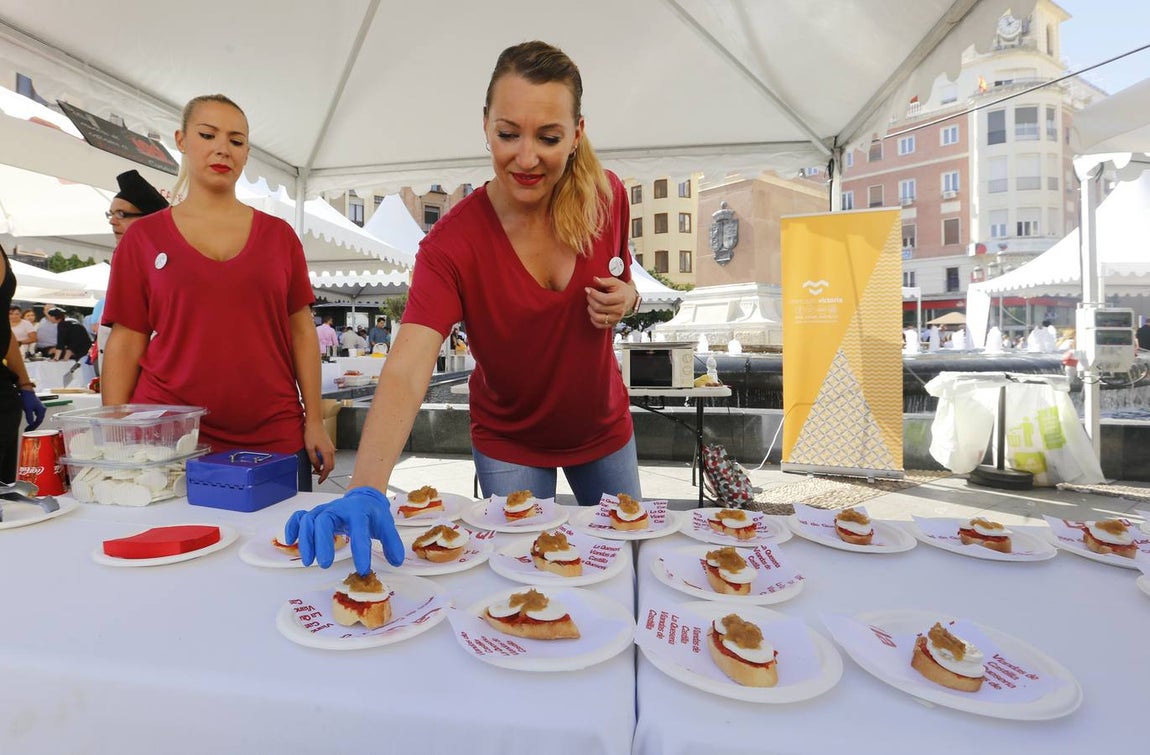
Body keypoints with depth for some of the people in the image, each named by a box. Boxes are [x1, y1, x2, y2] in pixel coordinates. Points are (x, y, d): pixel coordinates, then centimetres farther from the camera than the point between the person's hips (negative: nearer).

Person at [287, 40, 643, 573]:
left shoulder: (606, 196, -15)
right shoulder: (453, 241, -27)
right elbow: (406, 371, -37)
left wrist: (626, 300, -20)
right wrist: (365, 490, -52)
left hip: (603, 427, 4)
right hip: (509, 443, -3)